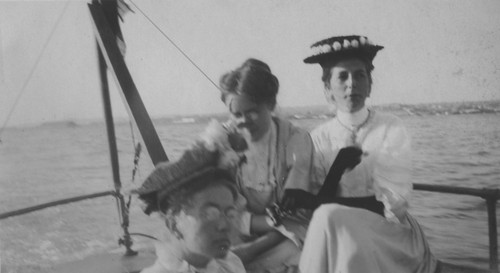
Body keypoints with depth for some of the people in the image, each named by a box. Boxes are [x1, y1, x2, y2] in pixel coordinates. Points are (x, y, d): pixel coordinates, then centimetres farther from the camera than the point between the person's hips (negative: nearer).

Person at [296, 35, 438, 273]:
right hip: (337, 231, 1)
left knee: (329, 219, -29)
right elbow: (321, 202, -4)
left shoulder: (392, 130, -1)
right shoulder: (319, 139, 3)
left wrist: (338, 205, -12)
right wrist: (339, 163, -19)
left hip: (388, 232, -1)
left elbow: (392, 205, -8)